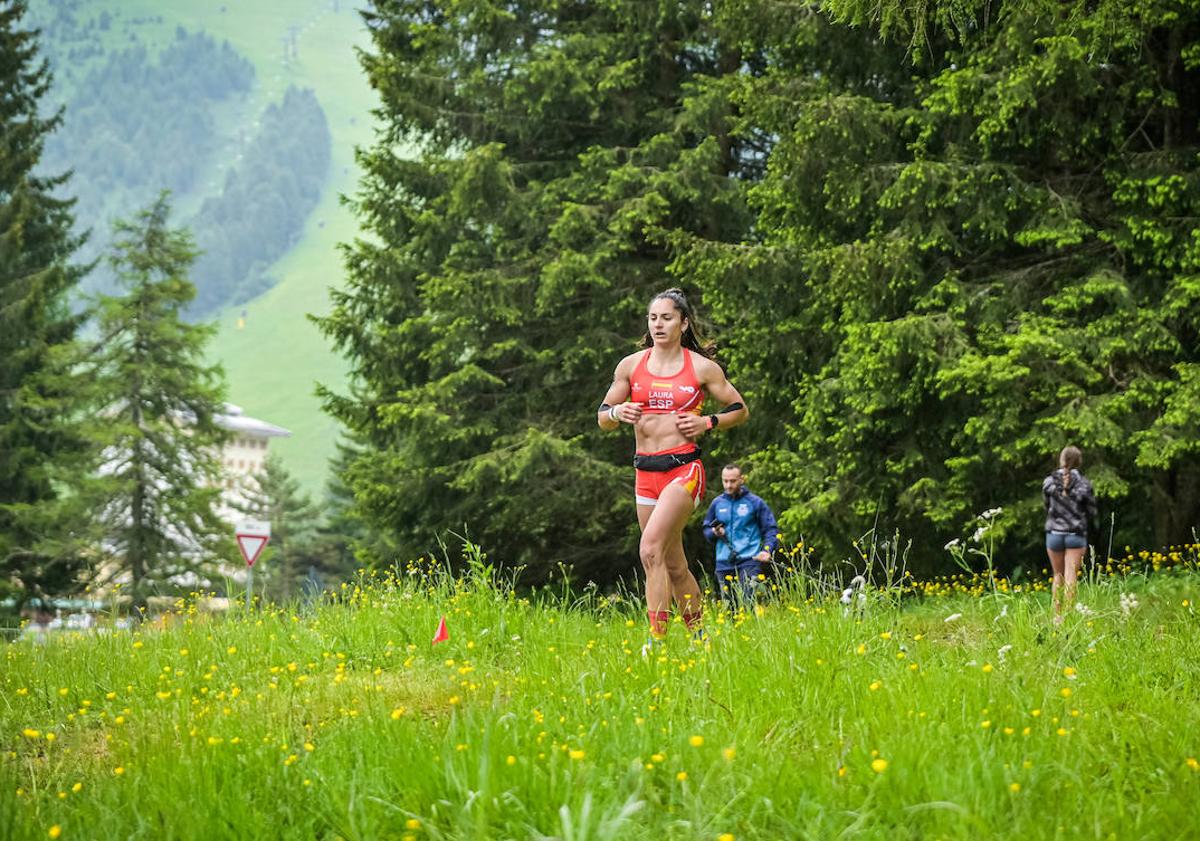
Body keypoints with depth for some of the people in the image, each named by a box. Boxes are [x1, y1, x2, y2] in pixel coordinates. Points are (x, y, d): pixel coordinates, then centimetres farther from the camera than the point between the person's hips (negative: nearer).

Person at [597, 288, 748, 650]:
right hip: (645, 471, 5)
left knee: (651, 549, -23)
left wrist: (708, 423, -7)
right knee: (673, 565, 11)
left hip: (684, 468, -5)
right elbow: (602, 418, 13)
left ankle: (656, 639, -23)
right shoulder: (631, 365, 8)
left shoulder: (702, 368, 1)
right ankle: (698, 635, 24)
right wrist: (617, 412, -9)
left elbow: (739, 410, 10)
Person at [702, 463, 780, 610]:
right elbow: (706, 529, 22)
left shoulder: (755, 502, 2)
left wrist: (767, 550, -12)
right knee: (728, 607, 7)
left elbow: (771, 530, 5)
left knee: (747, 603, -19)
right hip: (724, 563, 4)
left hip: (749, 560, -4)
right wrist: (714, 533, -2)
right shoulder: (717, 503, 12)